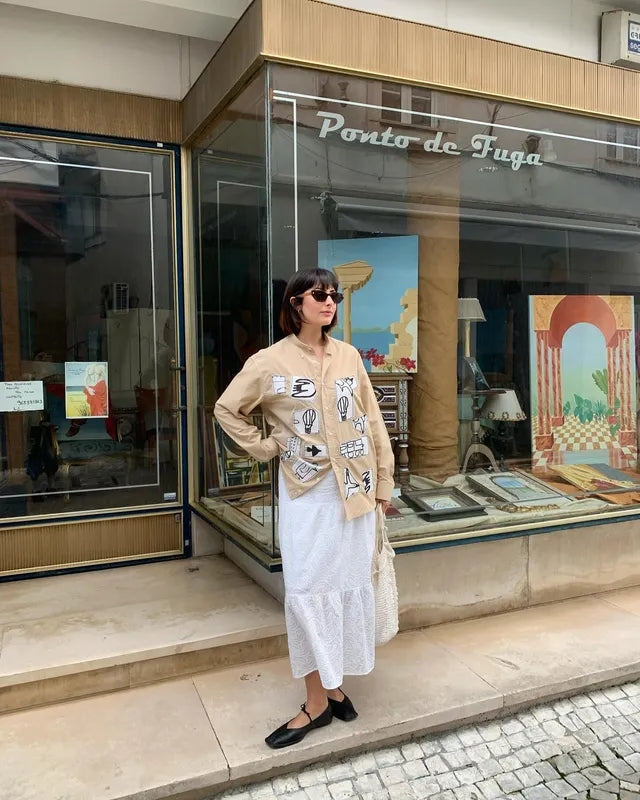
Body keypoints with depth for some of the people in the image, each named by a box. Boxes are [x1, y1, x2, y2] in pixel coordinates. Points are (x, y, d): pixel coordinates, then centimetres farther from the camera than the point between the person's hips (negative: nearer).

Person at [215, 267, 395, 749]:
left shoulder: (349, 356, 5)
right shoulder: (271, 362, -4)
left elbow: (372, 420, 7)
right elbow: (227, 410, 3)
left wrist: (384, 482, 7)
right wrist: (266, 449, -3)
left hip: (355, 488, 3)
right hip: (307, 492, -3)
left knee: (351, 585, 10)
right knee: (307, 592, 0)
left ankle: (333, 683, 29)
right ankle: (319, 700, 15)